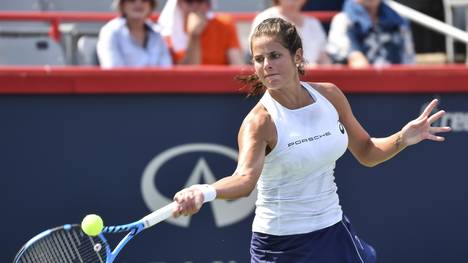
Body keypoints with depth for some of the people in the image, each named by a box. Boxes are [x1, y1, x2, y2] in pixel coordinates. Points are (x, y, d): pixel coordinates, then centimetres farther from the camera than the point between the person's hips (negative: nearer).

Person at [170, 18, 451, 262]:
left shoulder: (330, 95, -2)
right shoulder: (260, 122, -20)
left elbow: (366, 152, 11)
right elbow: (245, 179, -38)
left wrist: (403, 138, -7)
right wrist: (205, 192, -58)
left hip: (334, 234, 5)